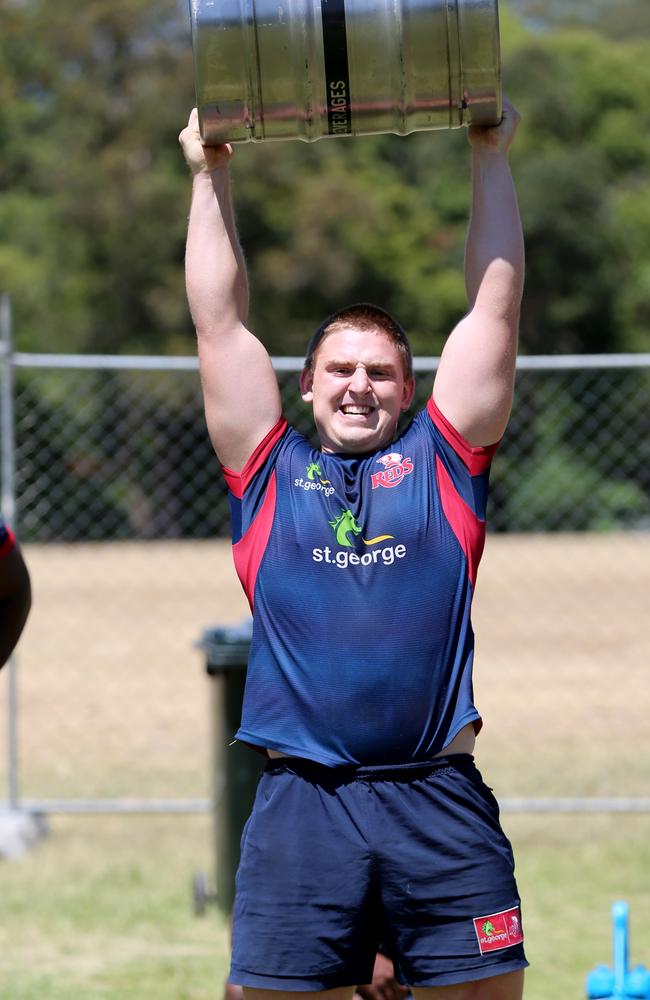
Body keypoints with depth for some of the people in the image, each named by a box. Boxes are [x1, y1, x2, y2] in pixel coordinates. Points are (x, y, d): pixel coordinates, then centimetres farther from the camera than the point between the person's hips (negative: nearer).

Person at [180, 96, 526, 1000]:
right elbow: (220, 320, 16)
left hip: (440, 800, 0)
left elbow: (494, 309, 13)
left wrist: (491, 157, 14)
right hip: (300, 802, 0)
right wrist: (211, 175, 18)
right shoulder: (272, 473, 14)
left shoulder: (442, 463, 13)